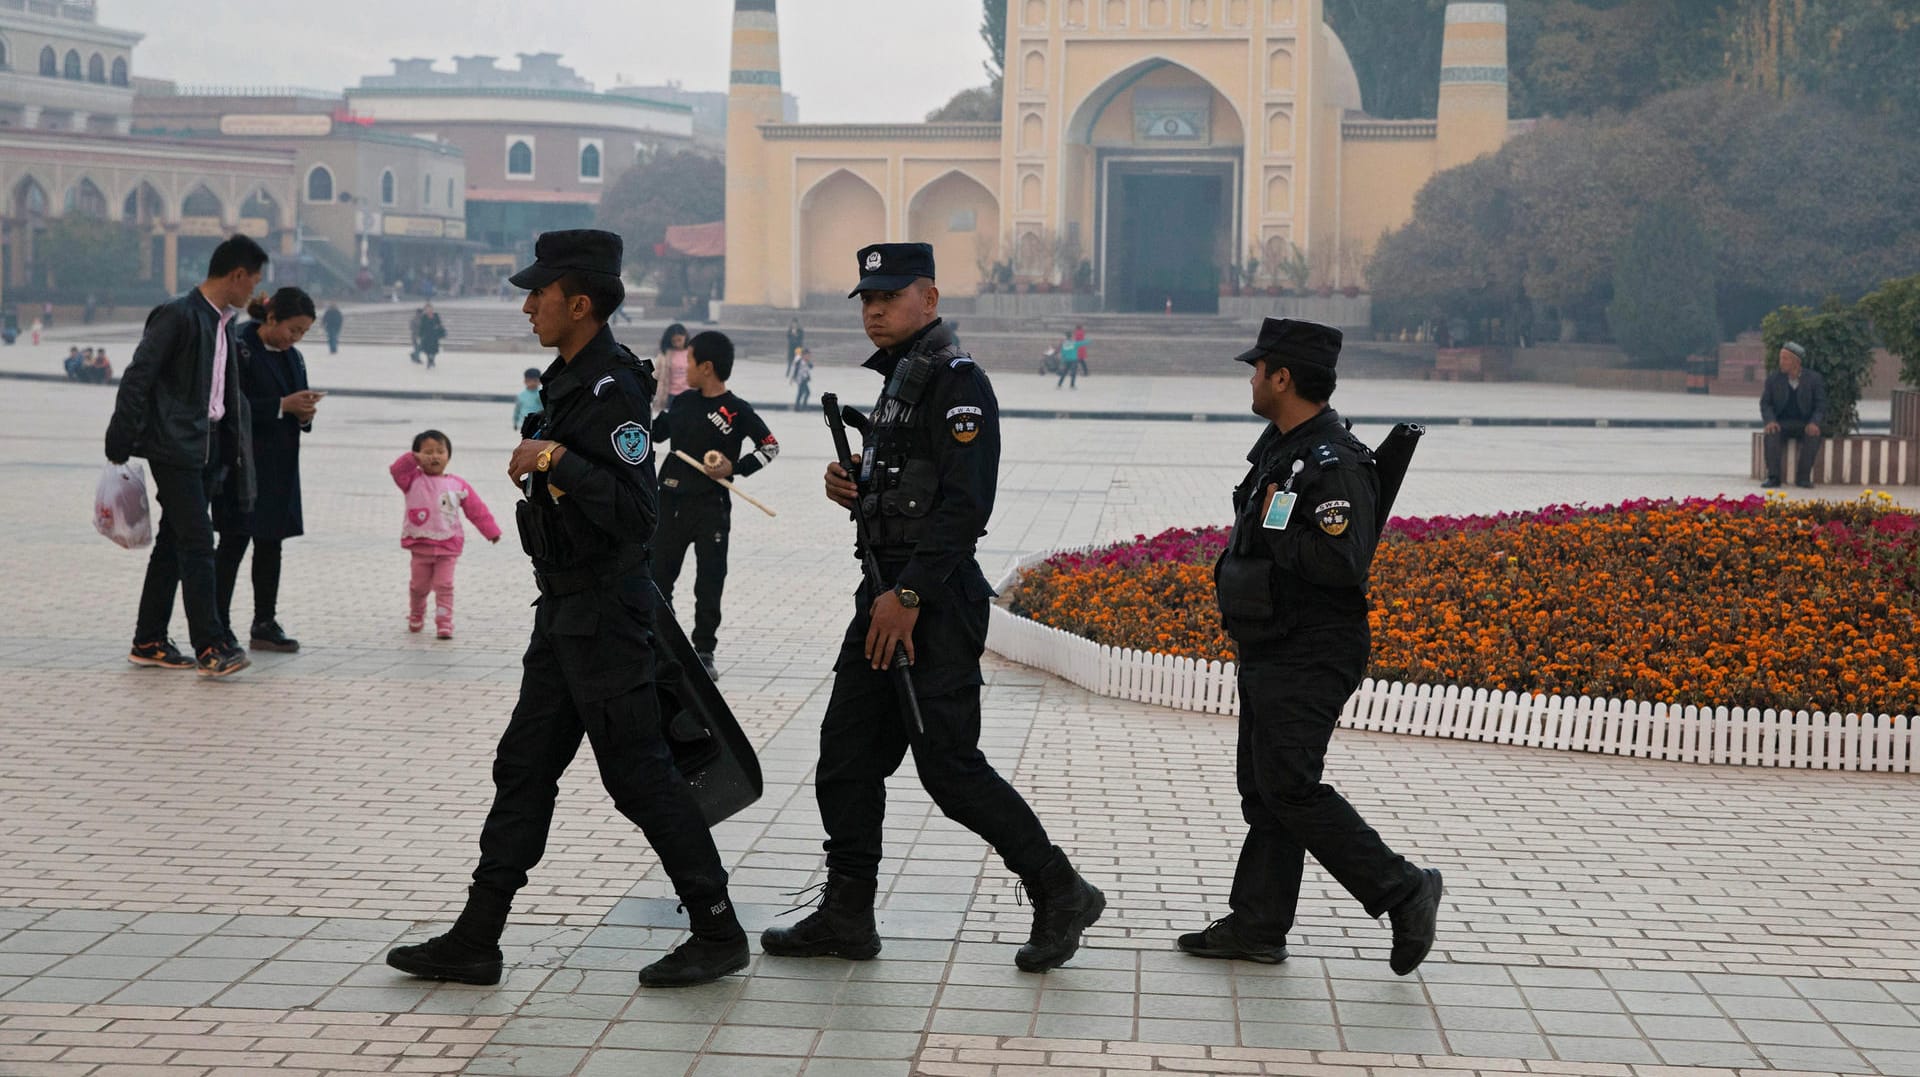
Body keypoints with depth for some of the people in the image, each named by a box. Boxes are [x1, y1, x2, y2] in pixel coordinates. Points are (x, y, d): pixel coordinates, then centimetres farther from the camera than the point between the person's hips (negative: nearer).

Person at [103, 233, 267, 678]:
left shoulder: (224, 324, 15)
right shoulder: (177, 315, -11)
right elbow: (136, 379, -13)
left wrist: (234, 451, 19)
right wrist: (121, 444, -15)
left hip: (209, 450, 9)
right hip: (175, 448, -9)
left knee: (174, 543, 12)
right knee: (198, 543, -12)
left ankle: (149, 642, 18)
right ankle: (210, 646, -12)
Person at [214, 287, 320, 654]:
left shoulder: (293, 357, 14)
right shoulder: (239, 348, -10)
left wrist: (305, 413, -4)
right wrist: (283, 405, -20)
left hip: (279, 467, 7)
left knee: (270, 544, 9)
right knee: (234, 542, -6)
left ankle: (265, 624, 16)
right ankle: (219, 627, -1)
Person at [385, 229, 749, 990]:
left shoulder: (612, 392, -19)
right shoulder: (568, 382, 12)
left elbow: (633, 512, -28)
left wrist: (555, 459, -27)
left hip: (605, 613, -10)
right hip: (565, 609, 10)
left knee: (639, 774, -3)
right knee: (523, 769, 10)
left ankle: (719, 933, 8)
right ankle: (476, 941, 16)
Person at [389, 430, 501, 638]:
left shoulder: (458, 485, 2)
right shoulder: (413, 480, 0)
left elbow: (476, 509, 6)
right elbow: (396, 470, -19)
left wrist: (491, 530, 5)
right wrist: (413, 459, -32)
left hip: (448, 546, 0)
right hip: (420, 545, 0)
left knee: (444, 585, -3)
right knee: (419, 585, 13)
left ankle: (444, 623, 2)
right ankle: (416, 615, 37)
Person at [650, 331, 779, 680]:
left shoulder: (737, 411, -10)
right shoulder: (682, 401, 6)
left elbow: (770, 445, -4)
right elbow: (655, 432, 20)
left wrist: (735, 468, -14)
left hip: (711, 508, -5)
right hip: (671, 503, 5)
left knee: (709, 583, 1)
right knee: (657, 576, 9)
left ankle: (704, 651, 11)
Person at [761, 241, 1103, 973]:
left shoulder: (957, 381, -13)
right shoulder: (898, 378, 18)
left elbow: (965, 502, -22)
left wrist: (910, 595, -24)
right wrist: (853, 489, 5)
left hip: (935, 604, -10)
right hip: (887, 594, 10)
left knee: (949, 766, -7)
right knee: (846, 755, 9)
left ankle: (1060, 894, 6)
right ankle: (845, 917, 18)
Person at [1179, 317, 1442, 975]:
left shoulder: (1334, 463, -20)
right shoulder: (1282, 447, 12)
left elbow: (1343, 561, -30)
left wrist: (1273, 531, -20)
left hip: (1309, 661, -10)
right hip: (1269, 652, 10)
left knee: (1289, 786, -11)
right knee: (1261, 785, 11)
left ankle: (1402, 891, 0)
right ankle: (1257, 926, 17)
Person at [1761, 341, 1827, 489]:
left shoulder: (1814, 379, -1)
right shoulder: (1773, 379, 3)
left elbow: (1820, 406, -2)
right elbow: (1765, 403, 2)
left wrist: (1814, 423, -23)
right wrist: (1770, 421, -19)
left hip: (1805, 425, -1)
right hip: (1781, 424, 1)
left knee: (1813, 436, -34)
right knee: (1771, 434, -33)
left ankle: (1803, 477, -26)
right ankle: (1773, 477, -30)